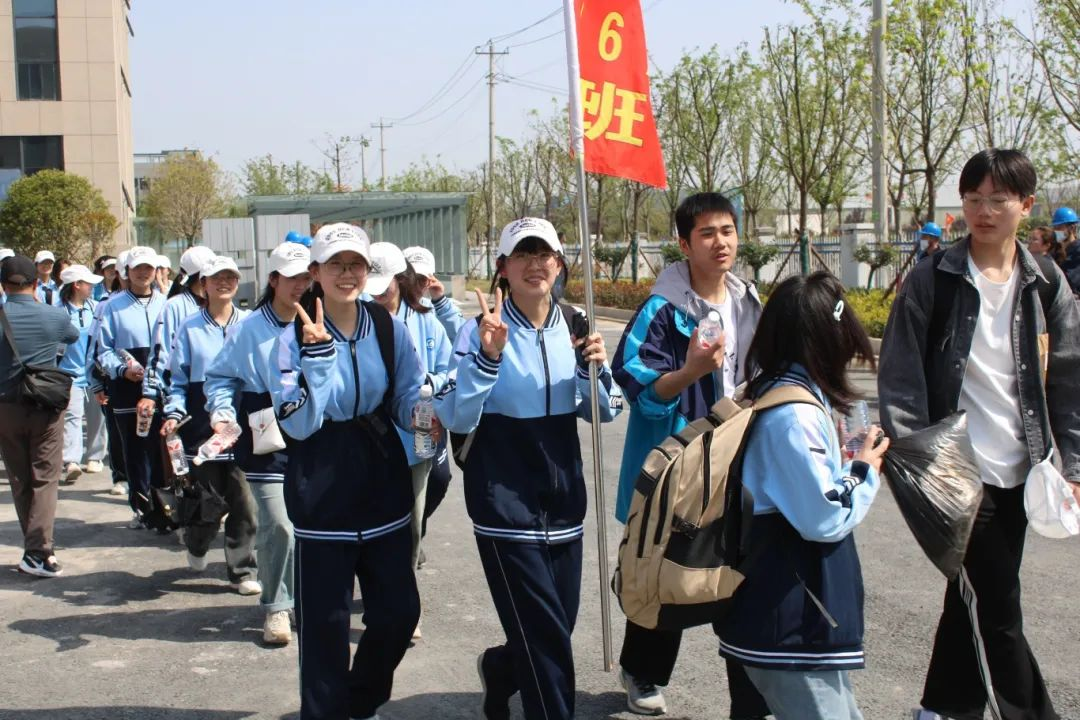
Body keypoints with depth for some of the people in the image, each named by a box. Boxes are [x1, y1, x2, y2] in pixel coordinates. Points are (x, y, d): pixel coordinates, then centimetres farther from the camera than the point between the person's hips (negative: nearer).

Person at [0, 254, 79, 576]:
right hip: (47, 406, -1)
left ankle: (35, 549, 18)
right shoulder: (54, 316, -6)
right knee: (44, 479, 2)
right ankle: (39, 551, -9)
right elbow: (74, 336, 17)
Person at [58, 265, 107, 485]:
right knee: (72, 415, -14)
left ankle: (94, 457, 24)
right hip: (72, 373, -4)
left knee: (96, 416, 11)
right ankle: (71, 461, -22)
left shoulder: (96, 308, 6)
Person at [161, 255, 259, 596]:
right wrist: (173, 413, -8)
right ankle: (196, 544, 41)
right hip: (202, 425, 0)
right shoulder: (189, 328, 5)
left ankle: (242, 570, 11)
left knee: (244, 504, -2)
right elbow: (177, 379, 6)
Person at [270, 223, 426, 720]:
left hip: (385, 488, 4)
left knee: (399, 609, 10)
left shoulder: (389, 329, 0)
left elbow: (407, 403, 4)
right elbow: (299, 424, -17)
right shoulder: (295, 337, -8)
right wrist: (317, 355, -27)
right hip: (323, 496, -3)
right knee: (325, 621, 3)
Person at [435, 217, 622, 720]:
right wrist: (488, 356, -29)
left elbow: (604, 412, 8)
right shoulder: (483, 331, -10)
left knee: (556, 627, 16)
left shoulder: (573, 327, 4)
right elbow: (455, 418, -17)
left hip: (563, 496, 5)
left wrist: (593, 368, -11)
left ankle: (500, 670, 46)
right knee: (546, 637, -5)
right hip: (506, 500, -5)